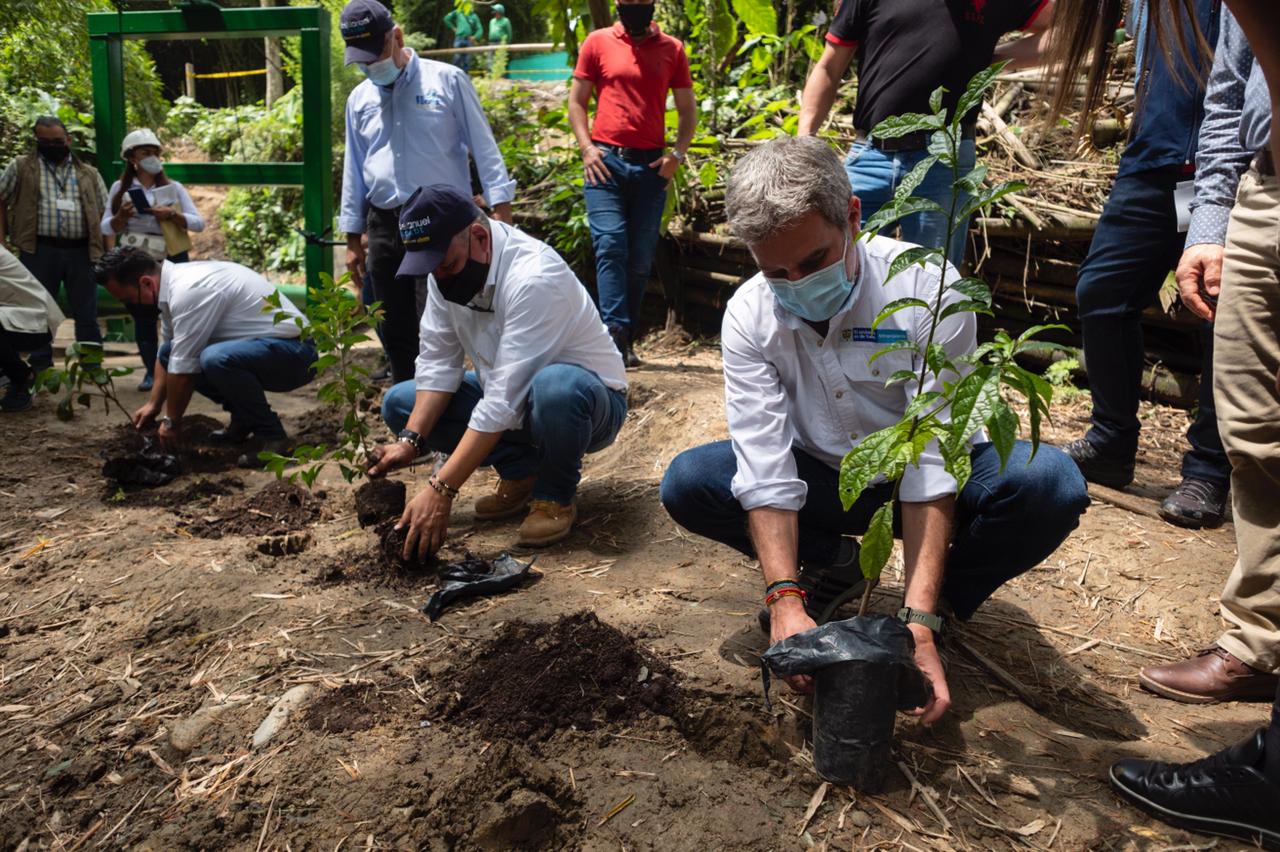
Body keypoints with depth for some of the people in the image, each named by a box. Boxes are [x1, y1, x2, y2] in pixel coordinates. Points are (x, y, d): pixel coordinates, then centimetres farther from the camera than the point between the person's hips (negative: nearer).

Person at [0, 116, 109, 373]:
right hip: (40, 251, -1)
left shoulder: (89, 174, 14)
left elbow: (104, 214, 12)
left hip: (81, 251, 1)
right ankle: (41, 369, 11)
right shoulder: (21, 167, 8)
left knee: (87, 313, 3)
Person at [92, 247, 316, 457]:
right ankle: (243, 419, 13)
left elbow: (183, 368, -18)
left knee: (215, 359, -36)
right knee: (169, 352, 9)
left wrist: (171, 421, -5)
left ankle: (272, 437, -18)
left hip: (294, 353, -10)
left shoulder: (188, 290, -23)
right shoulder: (173, 282, 7)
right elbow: (167, 355, 20)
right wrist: (153, 404, 21)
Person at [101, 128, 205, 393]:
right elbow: (107, 228, 5)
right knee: (143, 318, 4)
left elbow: (199, 223, -2)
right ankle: (151, 372, 11)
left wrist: (171, 214, -16)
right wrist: (123, 215, -15)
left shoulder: (174, 188, 4)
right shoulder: (120, 188, 6)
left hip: (173, 261, -1)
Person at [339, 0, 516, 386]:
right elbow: (354, 169, 18)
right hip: (384, 226, 5)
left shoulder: (447, 80, 0)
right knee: (395, 332, 9)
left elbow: (483, 146, -1)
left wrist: (501, 211, -9)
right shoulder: (359, 99, 14)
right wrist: (353, 239, 16)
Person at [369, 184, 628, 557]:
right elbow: (438, 364, -7)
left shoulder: (533, 276, -33)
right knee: (399, 403, -4)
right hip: (508, 394, 7)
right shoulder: (446, 267, -9)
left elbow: (505, 402, -38)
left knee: (554, 388, -42)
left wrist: (441, 491, -40)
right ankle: (521, 471, 2)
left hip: (589, 399, -7)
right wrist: (410, 440, -22)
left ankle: (555, 494, -12)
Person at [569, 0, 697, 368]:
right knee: (610, 245, -16)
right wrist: (587, 147, -5)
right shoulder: (597, 43, 7)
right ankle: (616, 331, -20)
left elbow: (687, 110, 14)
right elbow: (576, 102, 9)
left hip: (651, 165, 2)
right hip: (606, 160, -1)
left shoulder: (672, 49, 11)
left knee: (640, 259, 2)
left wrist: (678, 152, -2)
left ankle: (626, 341, 9)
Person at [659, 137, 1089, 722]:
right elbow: (764, 469, -23)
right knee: (686, 482, -20)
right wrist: (785, 601, -36)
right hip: (824, 479, 2)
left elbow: (932, 459, -29)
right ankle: (834, 565, 3)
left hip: (928, 479, -2)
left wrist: (918, 621, -36)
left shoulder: (926, 286, -25)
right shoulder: (750, 315, -17)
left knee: (1049, 482, -32)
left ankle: (943, 602, -3)